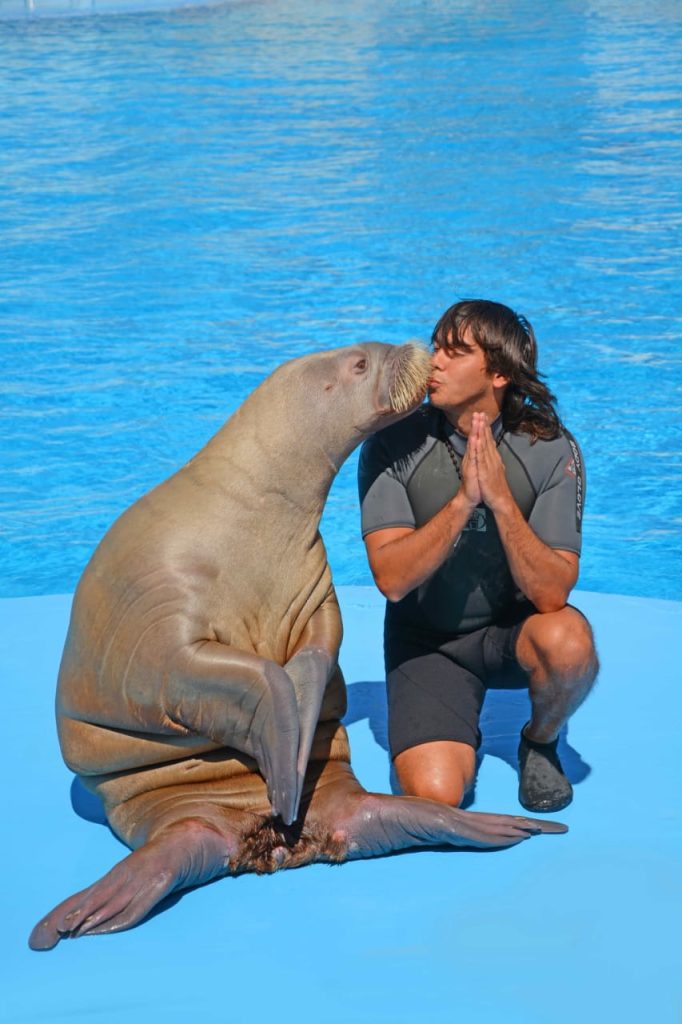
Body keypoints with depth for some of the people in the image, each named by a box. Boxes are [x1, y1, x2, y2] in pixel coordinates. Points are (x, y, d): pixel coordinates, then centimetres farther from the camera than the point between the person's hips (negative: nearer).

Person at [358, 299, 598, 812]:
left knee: (568, 641, -35)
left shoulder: (551, 450, -15)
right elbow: (392, 578, -22)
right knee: (434, 794, -22)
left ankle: (540, 741, -1)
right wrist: (463, 501, -33)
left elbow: (552, 594, -22)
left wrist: (501, 500, -34)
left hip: (513, 628, 0)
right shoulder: (394, 444, -15)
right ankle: (460, 738, 16)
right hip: (427, 639, 0)